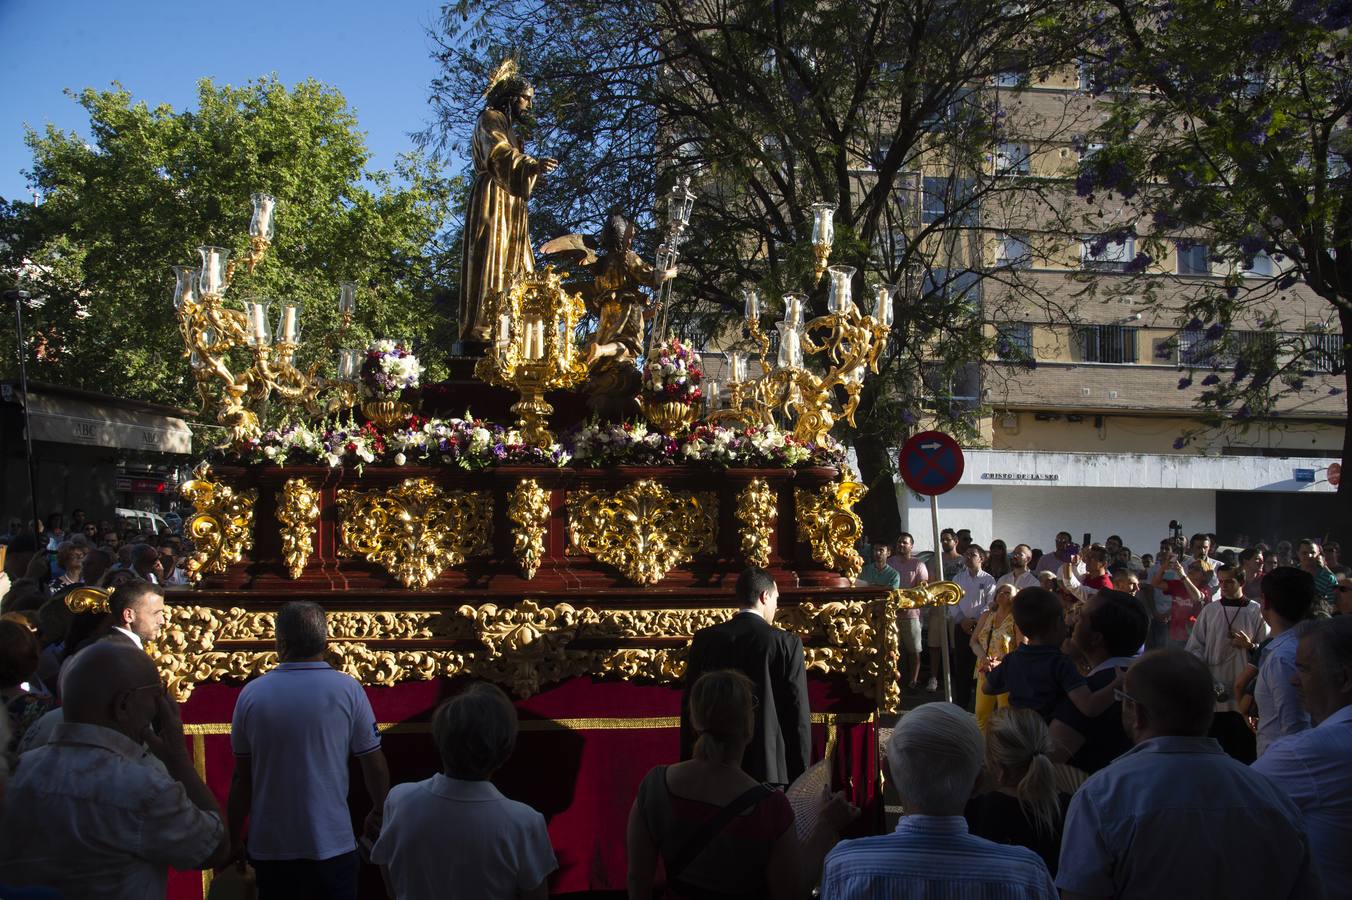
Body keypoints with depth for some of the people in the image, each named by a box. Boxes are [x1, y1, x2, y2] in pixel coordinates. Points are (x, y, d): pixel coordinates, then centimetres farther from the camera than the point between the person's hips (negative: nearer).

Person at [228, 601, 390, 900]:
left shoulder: (252, 693, -5)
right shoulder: (348, 690, -10)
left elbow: (242, 777, 1)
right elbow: (375, 765, -5)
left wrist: (234, 838, 13)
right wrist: (378, 812, 14)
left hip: (269, 849, 2)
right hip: (331, 846, -2)